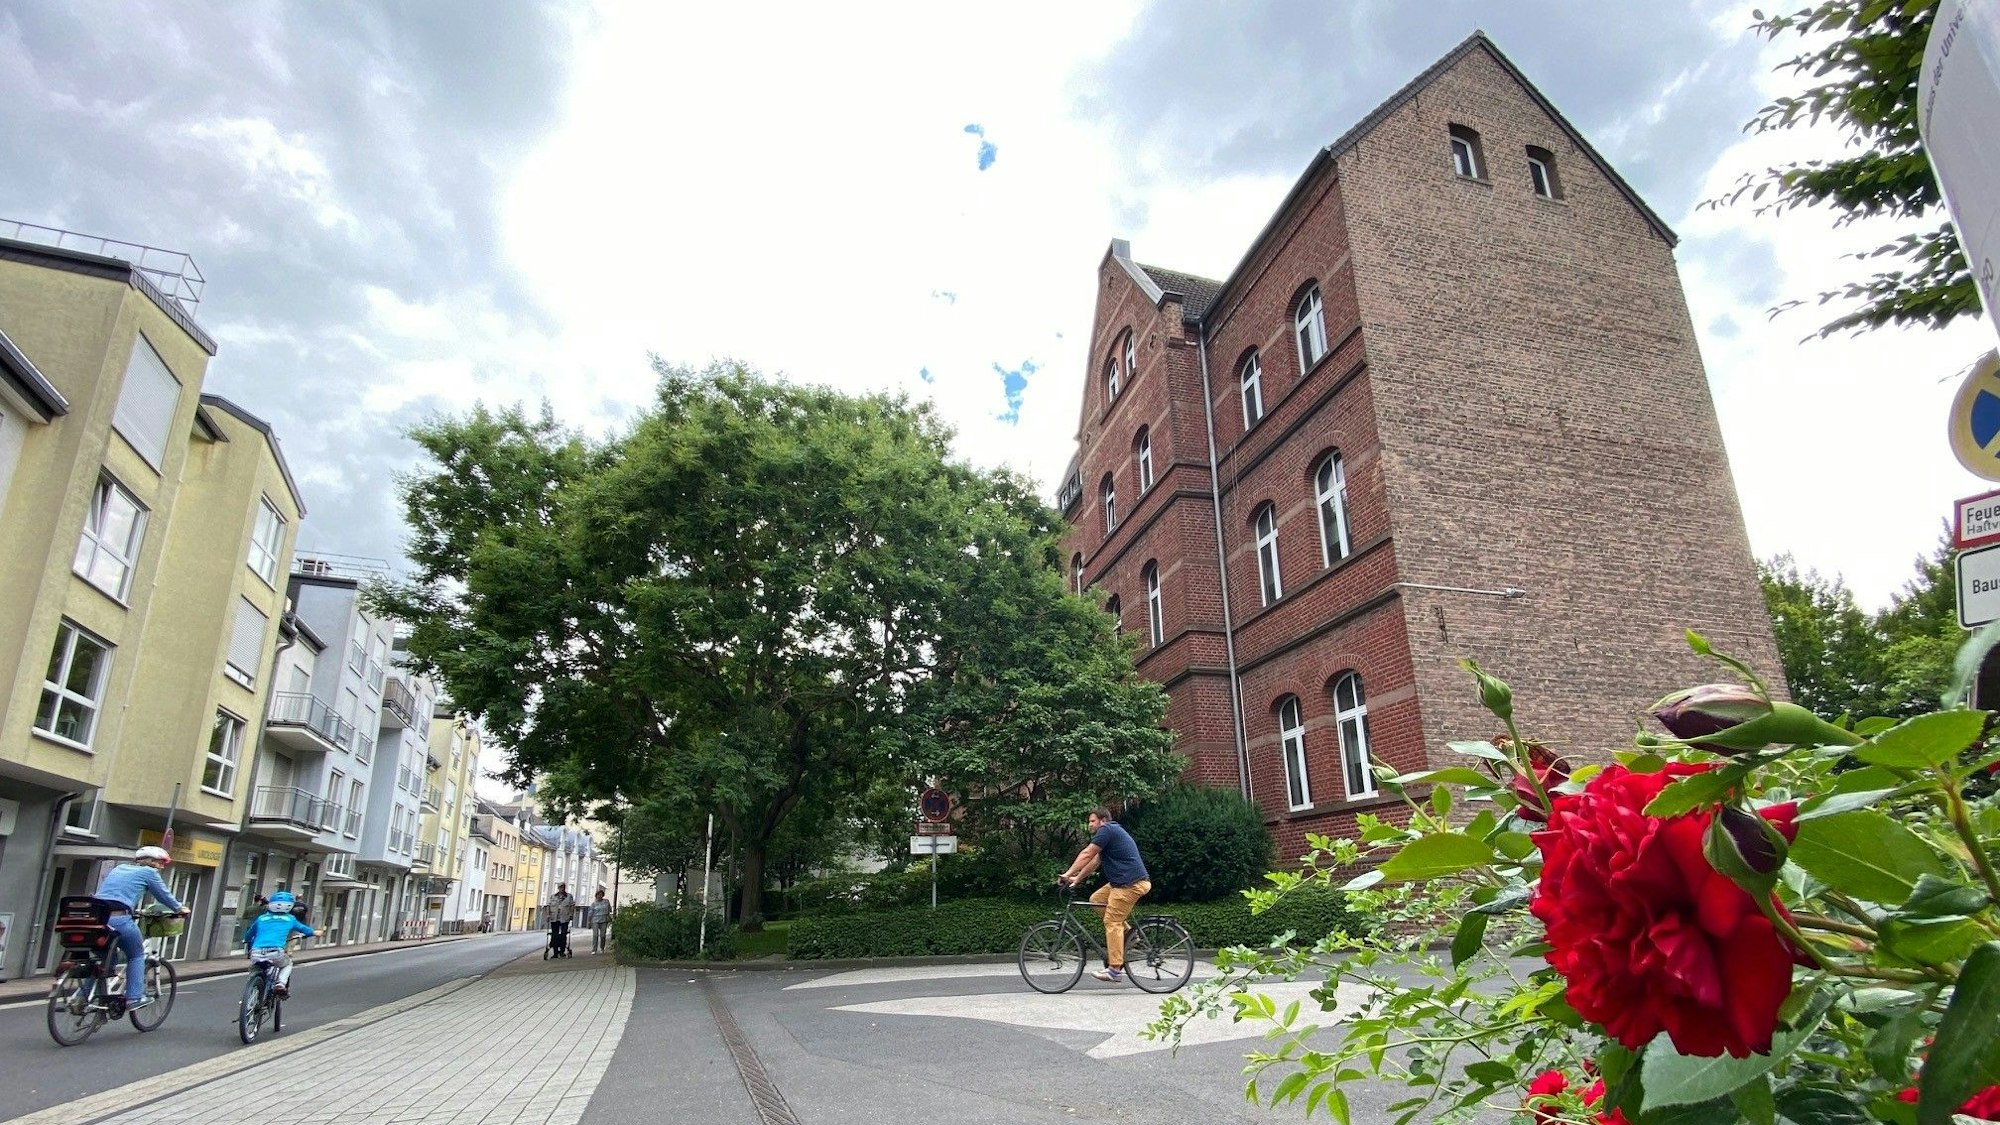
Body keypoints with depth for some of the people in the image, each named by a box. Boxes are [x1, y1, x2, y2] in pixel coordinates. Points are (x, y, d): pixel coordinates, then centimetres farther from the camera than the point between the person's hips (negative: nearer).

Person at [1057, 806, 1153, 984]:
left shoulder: (1107, 830, -8)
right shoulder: (1113, 831, 23)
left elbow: (1087, 854, -11)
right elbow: (1095, 861, 24)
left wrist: (1067, 874, -7)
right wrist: (1077, 879, 21)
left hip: (1130, 884, -10)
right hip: (1121, 882, 10)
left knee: (1112, 922, -9)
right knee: (1096, 899, 13)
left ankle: (1115, 969, -9)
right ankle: (1126, 932, 14)